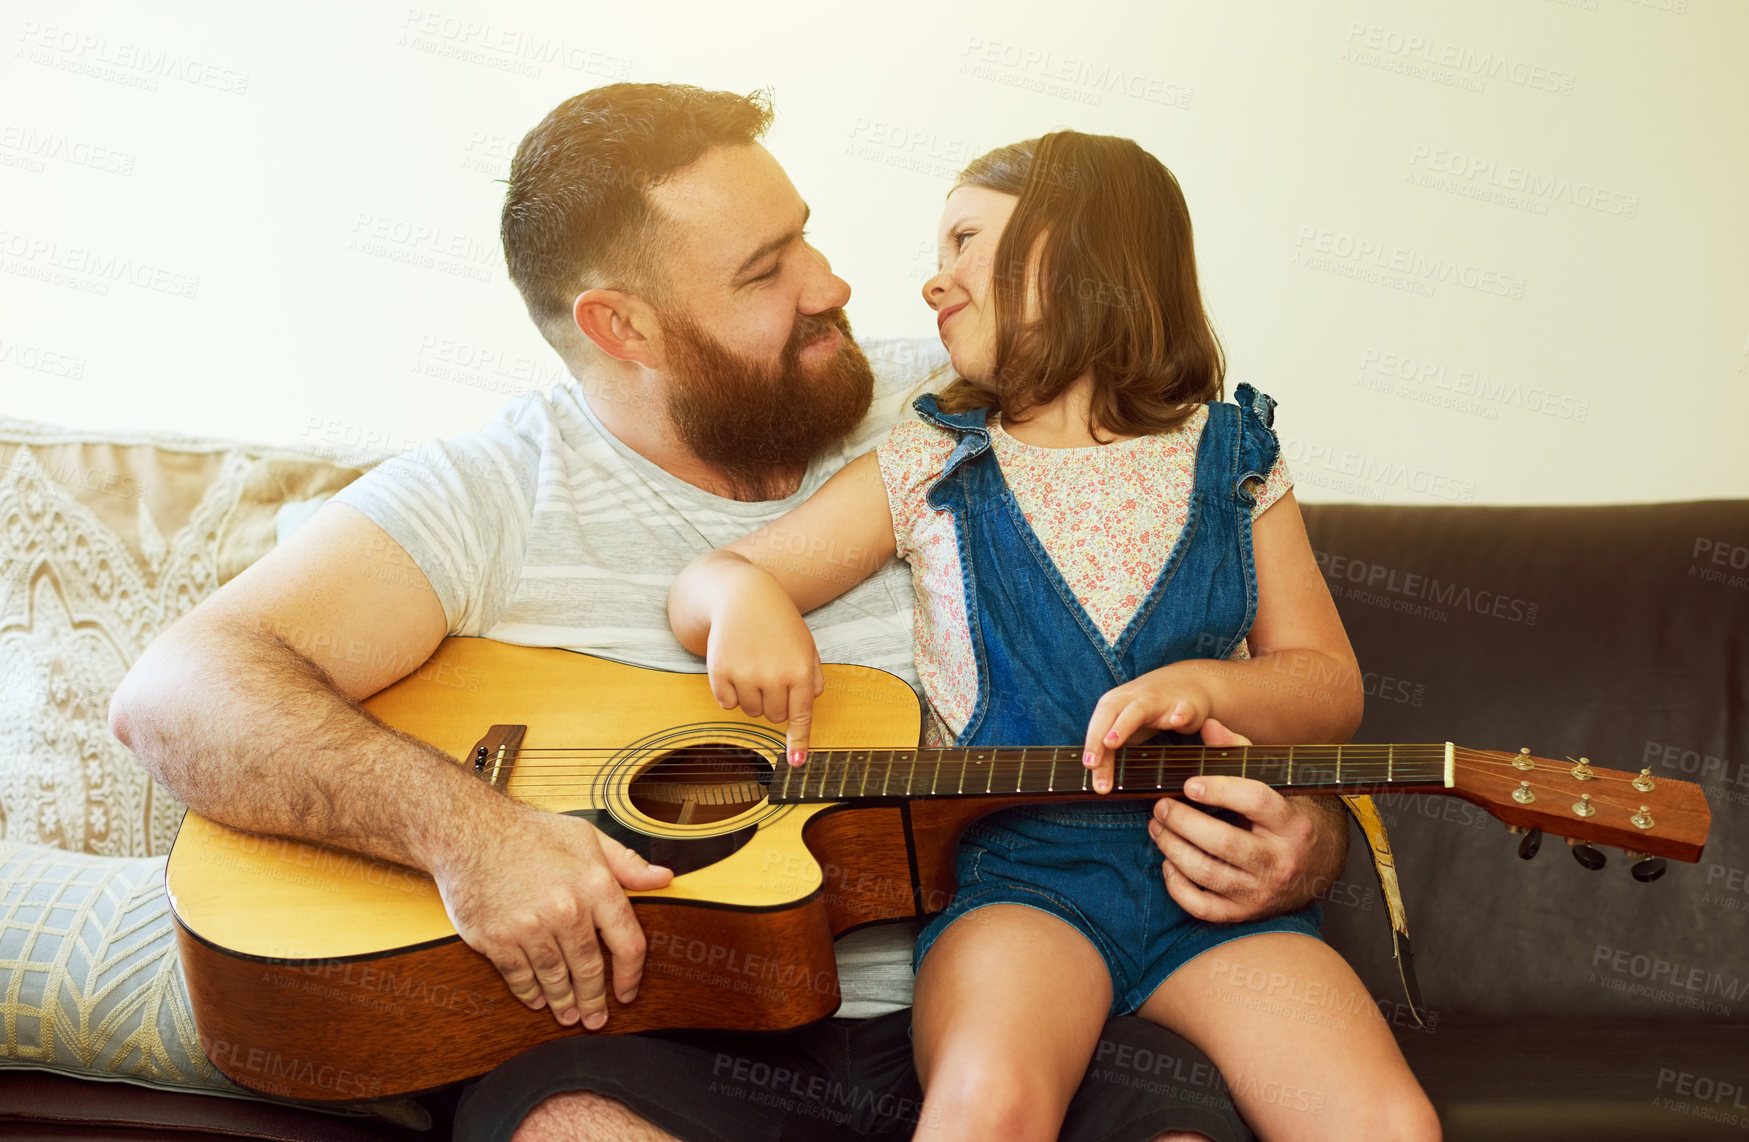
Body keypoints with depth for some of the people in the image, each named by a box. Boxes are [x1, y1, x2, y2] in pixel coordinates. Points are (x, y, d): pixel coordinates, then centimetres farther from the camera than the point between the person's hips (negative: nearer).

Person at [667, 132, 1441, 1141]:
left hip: (1210, 872, 2)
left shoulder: (1232, 460, 10)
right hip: (1016, 864, -1)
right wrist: (743, 595, -18)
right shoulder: (928, 468, 8)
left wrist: (1203, 684, -11)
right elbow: (701, 586, 7)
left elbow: (1333, 688, 10)